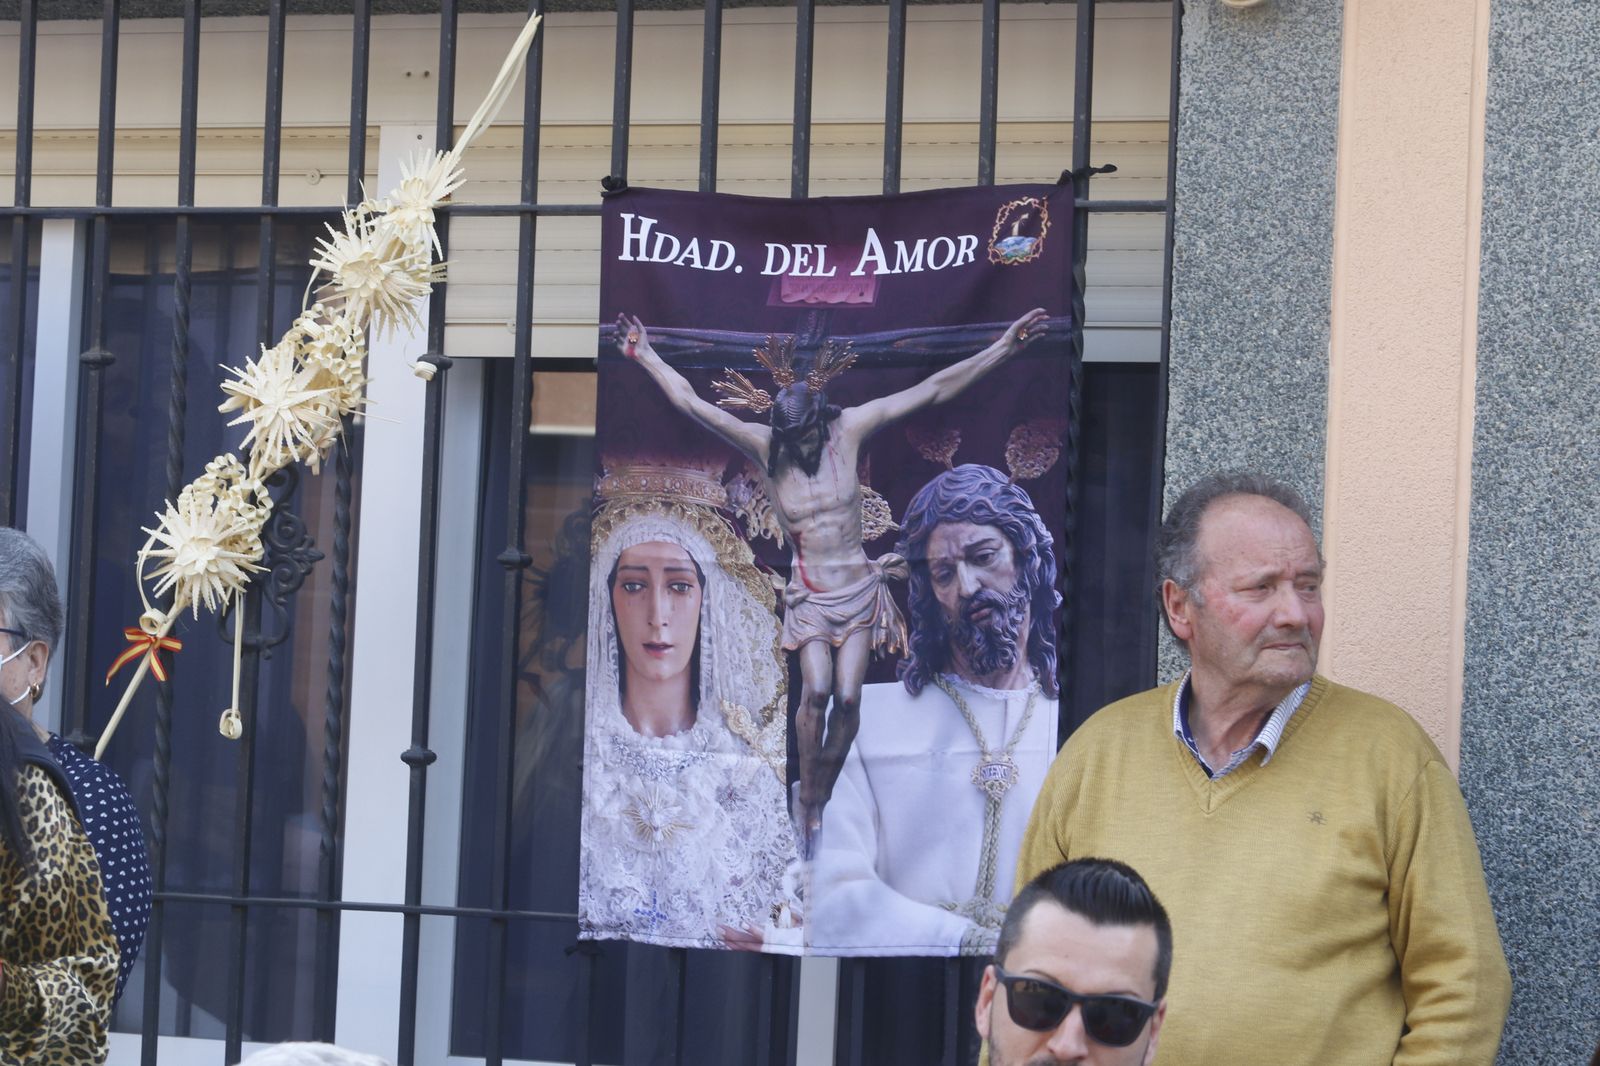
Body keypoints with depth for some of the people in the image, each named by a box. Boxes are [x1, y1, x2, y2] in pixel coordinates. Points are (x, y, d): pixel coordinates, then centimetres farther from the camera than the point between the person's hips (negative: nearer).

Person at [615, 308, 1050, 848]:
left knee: (847, 697, -9)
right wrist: (645, 355, -7)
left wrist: (1003, 348, -11)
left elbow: (933, 390, -8)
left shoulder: (848, 430, -5)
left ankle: (820, 797, 7)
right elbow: (690, 403, -6)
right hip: (808, 594, -1)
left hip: (859, 586, 1)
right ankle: (808, 798, -5)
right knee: (816, 690, -20)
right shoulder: (764, 447, -5)